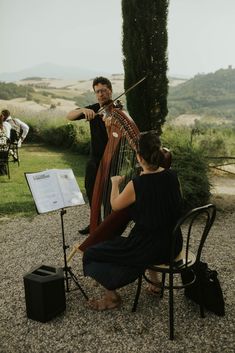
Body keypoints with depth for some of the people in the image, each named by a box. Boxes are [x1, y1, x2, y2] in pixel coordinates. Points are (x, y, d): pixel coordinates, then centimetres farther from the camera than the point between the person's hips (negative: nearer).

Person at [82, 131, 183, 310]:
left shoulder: (136, 185, -23)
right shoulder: (172, 176, -7)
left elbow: (115, 206, -4)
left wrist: (115, 183, 13)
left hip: (149, 248, -6)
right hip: (172, 243, 7)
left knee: (93, 253, 9)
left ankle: (112, 296, 22)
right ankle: (155, 281, 41)